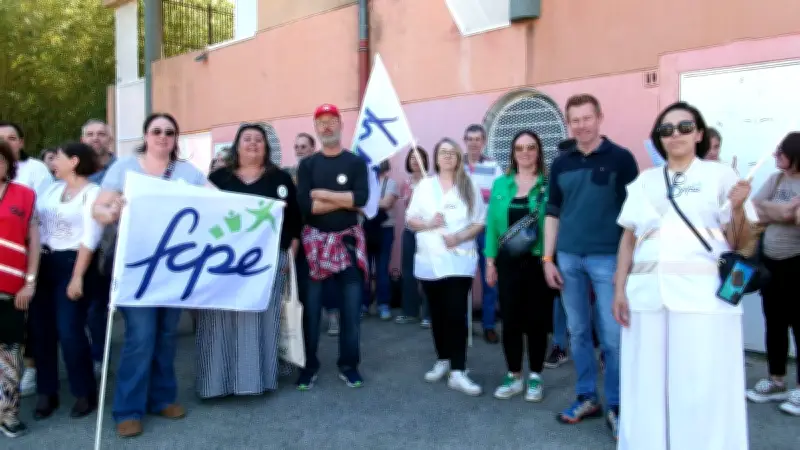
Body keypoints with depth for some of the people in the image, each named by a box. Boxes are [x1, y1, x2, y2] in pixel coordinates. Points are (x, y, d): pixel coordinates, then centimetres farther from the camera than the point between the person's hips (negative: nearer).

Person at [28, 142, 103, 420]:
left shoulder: (93, 193, -6)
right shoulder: (53, 188, 13)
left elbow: (90, 238, -12)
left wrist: (77, 277, -17)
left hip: (72, 263, -6)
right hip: (44, 263, 6)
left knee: (69, 331, -6)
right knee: (41, 329, 7)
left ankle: (85, 393, 10)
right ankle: (47, 392, 20)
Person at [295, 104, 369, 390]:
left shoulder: (355, 162, 3)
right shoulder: (307, 165, 5)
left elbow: (361, 199, -14)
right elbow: (304, 205, -10)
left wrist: (322, 194, -12)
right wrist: (343, 200, -11)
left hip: (348, 242, 0)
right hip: (315, 242, 1)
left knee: (351, 307, 4)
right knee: (311, 307, 4)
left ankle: (348, 365, 19)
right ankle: (309, 365, 18)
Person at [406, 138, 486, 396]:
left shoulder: (470, 186, 4)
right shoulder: (424, 185, 8)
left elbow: (480, 222, 2)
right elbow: (410, 220, 7)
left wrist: (461, 236, -15)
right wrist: (428, 224, -14)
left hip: (460, 259, -2)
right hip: (429, 260, 3)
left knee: (457, 314, -9)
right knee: (437, 314, 10)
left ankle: (458, 372, -8)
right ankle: (443, 361, 24)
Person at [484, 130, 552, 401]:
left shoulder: (549, 185, -3)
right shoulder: (501, 184, 8)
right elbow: (492, 224, 8)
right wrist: (490, 261, 5)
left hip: (539, 262, -2)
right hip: (509, 262, 3)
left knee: (537, 320, 7)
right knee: (510, 319, 6)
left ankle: (535, 377, 23)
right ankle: (514, 376, 22)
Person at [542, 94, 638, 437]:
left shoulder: (620, 158, -3)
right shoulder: (561, 164, 8)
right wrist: (547, 258, 6)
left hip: (607, 258, -4)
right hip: (568, 258, 4)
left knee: (612, 336, 1)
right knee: (578, 332, 11)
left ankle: (615, 405, 15)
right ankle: (586, 398, 24)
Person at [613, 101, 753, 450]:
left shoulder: (721, 176, 7)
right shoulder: (644, 181, 15)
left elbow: (739, 244, 4)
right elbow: (628, 240, 13)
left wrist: (738, 207, -14)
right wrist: (619, 289, 5)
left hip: (704, 295, -3)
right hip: (648, 294, 3)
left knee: (702, 391, 1)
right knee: (648, 387, 8)